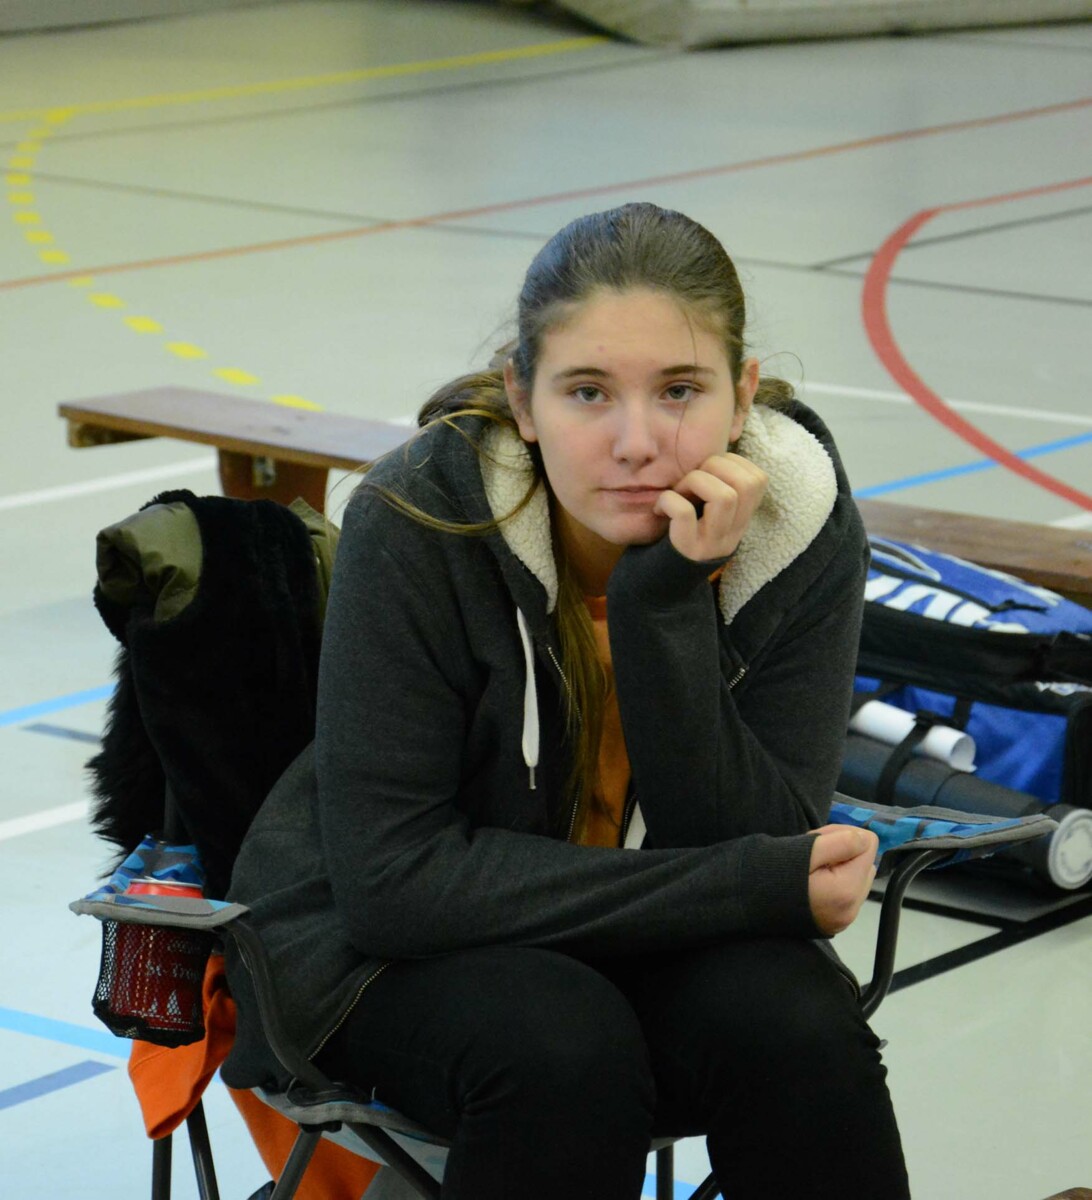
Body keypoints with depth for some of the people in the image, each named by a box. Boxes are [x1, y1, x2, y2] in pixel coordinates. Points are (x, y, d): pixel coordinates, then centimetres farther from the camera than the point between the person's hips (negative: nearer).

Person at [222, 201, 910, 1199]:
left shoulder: (805, 527, -17)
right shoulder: (417, 522, -25)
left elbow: (766, 848, -18)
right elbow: (393, 876, -25)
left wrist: (672, 605, -33)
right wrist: (757, 887, -28)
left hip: (668, 943, 3)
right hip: (396, 941, -2)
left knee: (794, 1026, -28)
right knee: (560, 1047, -33)